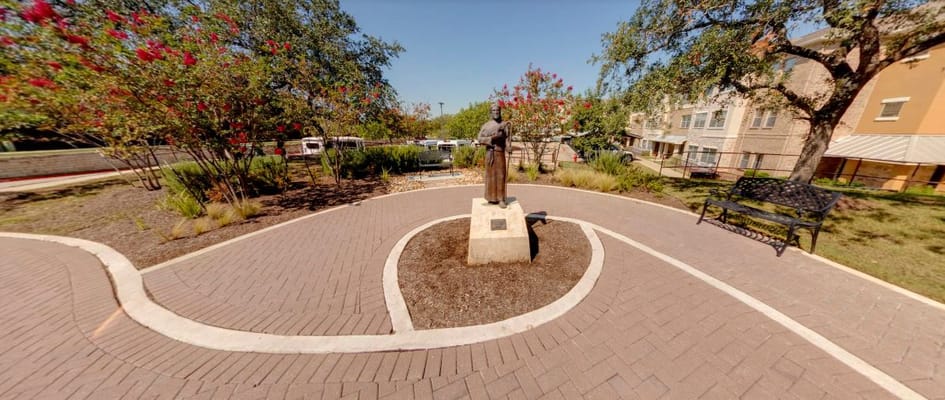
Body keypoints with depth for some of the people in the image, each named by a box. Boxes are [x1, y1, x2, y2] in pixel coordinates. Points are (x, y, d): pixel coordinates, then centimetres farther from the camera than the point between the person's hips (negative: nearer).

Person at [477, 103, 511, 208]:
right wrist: (491, 139, -16)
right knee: (491, 174, 4)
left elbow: (507, 139, 1)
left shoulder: (504, 124, 7)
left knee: (500, 175, -3)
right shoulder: (485, 125, 6)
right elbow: (479, 139, -2)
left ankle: (501, 199, 0)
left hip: (500, 153, 0)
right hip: (490, 153, 0)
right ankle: (492, 197, 15)